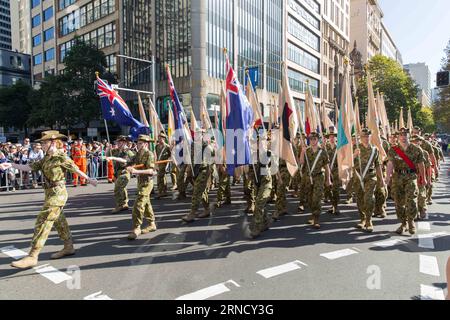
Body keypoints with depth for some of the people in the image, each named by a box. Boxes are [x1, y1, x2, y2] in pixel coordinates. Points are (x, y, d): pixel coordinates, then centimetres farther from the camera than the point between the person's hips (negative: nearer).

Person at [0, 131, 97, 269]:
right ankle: (68, 247, 29)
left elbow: (76, 169, -5)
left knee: (43, 222, -10)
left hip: (57, 193, -9)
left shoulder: (61, 157, -11)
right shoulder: (46, 159, 11)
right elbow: (30, 167, 6)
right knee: (58, 221, 16)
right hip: (50, 193, 9)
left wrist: (89, 179, 2)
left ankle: (32, 257, -6)